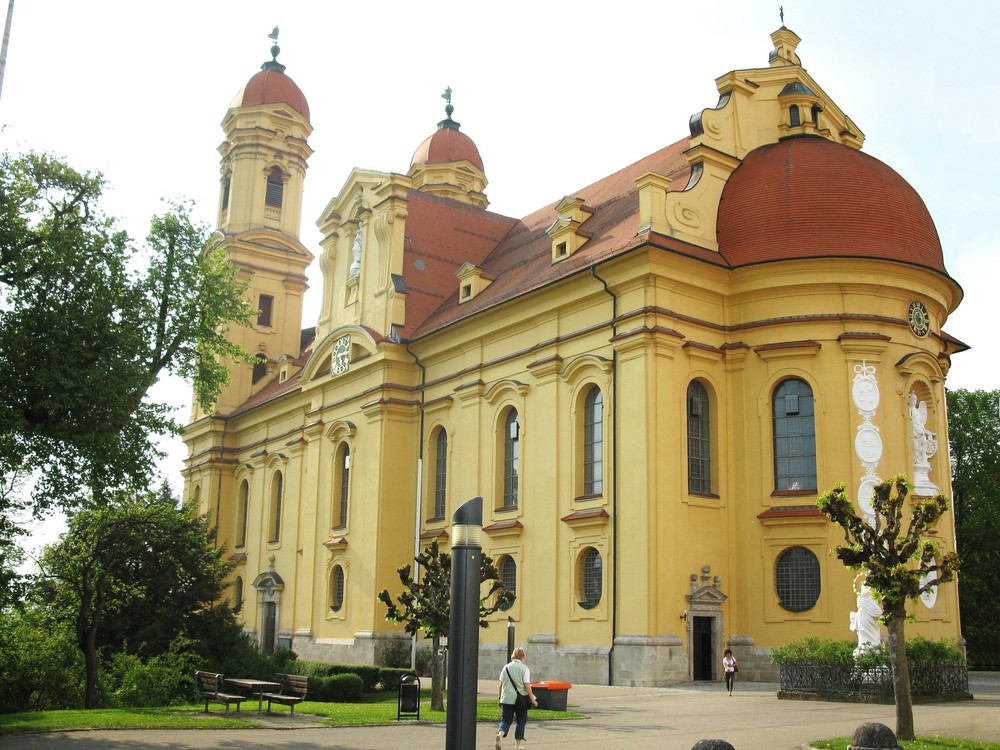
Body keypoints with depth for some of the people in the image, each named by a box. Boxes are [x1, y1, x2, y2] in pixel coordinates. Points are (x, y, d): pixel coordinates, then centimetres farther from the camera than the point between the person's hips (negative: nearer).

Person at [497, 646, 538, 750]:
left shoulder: (506, 667, 6)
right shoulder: (524, 669, -6)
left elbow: (501, 684, 8)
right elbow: (527, 685, -11)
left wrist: (500, 697, 18)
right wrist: (532, 700, -6)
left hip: (506, 698, 3)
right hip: (520, 700, -2)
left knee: (505, 720, 6)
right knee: (520, 721, 13)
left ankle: (500, 735, -22)